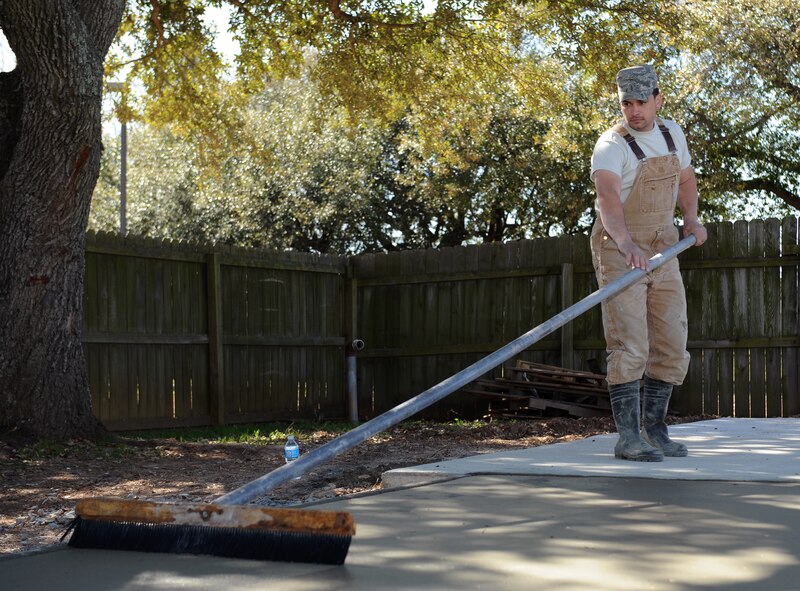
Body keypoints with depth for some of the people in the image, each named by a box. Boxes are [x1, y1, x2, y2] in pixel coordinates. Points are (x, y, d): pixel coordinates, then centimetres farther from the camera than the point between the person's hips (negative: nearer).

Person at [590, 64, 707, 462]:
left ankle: (654, 429, 16)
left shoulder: (672, 134, 8)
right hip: (619, 251, -6)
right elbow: (607, 198, -32)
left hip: (663, 250, 7)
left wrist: (691, 218, 7)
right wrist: (626, 244, -49)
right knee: (629, 346, -13)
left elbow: (686, 178, 25)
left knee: (672, 346, 6)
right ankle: (628, 437, -9)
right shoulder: (612, 145, -15)